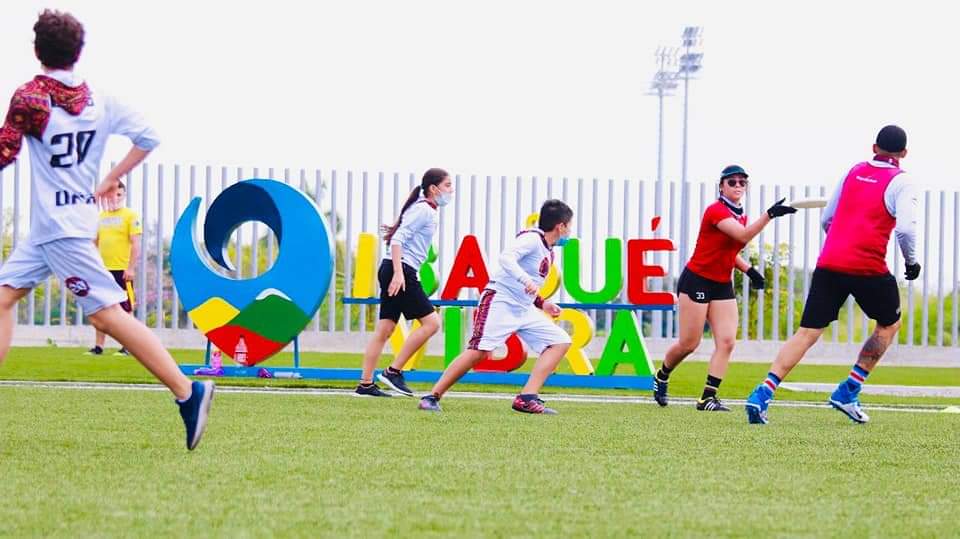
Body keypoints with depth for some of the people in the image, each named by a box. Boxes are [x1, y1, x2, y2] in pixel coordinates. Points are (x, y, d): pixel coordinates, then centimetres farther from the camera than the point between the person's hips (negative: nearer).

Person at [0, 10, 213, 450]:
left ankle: (187, 392, -18)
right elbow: (147, 138, 9)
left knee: (105, 312, -12)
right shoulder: (100, 100, 7)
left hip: (61, 229, -8)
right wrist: (112, 179, 19)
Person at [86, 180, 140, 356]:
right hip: (103, 269, 5)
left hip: (122, 270, -5)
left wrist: (131, 268, -14)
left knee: (125, 309, -2)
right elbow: (94, 243, 19)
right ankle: (98, 346, 11)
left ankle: (126, 348, 2)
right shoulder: (101, 216, 13)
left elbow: (136, 244, -7)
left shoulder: (130, 216, -3)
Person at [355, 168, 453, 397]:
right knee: (431, 322, -10)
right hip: (400, 270, -10)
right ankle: (393, 372, -10)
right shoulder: (423, 210, -11)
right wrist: (398, 273, -25)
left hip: (394, 273, 10)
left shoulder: (428, 211, 19)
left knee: (384, 330, 8)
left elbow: (400, 237, 23)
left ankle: (365, 384, 7)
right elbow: (398, 239, -18)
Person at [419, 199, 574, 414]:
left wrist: (541, 303, 22)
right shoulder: (532, 239, -9)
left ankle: (527, 397, -10)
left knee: (561, 341, -1)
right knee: (480, 350, -21)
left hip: (524, 309, 9)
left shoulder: (548, 251, 19)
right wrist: (525, 280, -40)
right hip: (500, 301, -9)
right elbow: (506, 257, -28)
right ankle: (433, 396, -12)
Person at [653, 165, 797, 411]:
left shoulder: (741, 216, 9)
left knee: (726, 341, -8)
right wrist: (769, 214, -43)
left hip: (723, 285, 7)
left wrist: (748, 269, 5)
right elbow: (743, 236, -33)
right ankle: (661, 377, 27)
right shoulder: (716, 211, -17)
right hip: (697, 281, -7)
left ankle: (708, 397, -7)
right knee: (689, 344, -1)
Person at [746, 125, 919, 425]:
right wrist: (911, 261, 3)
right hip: (868, 267, -4)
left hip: (829, 263, 4)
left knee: (808, 333, 3)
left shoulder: (854, 172, 17)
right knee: (889, 323, 21)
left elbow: (827, 219, 23)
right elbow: (905, 228, -14)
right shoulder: (900, 182, 0)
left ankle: (763, 394, -15)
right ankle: (848, 392, 12)